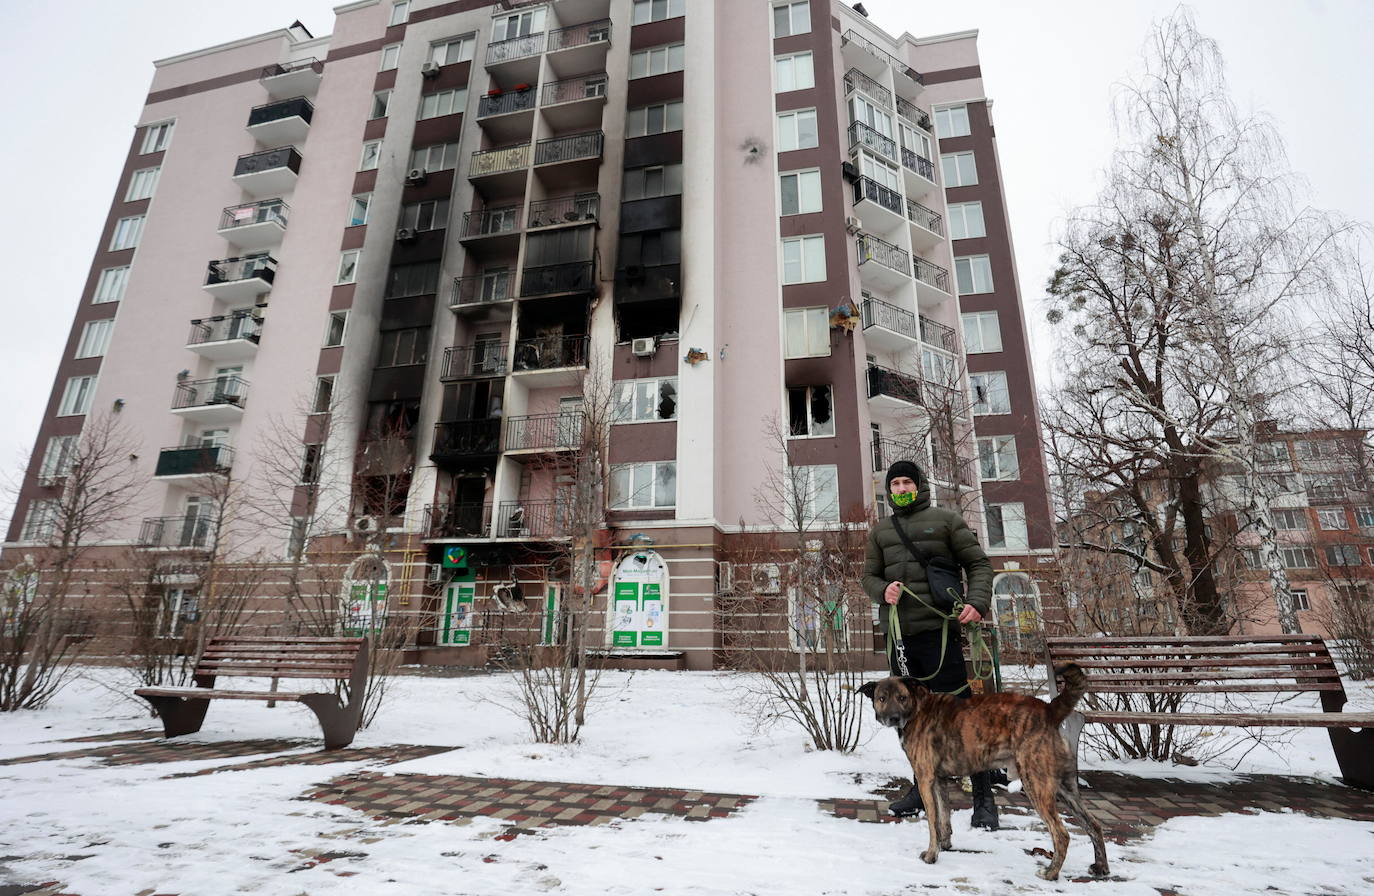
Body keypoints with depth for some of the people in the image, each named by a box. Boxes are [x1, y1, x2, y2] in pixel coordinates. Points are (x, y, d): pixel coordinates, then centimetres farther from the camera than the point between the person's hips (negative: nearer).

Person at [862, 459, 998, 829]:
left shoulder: (946, 520, 5)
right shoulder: (880, 531, 16)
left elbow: (978, 564, 4)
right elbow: (869, 575, 17)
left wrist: (977, 601, -13)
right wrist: (882, 590, -6)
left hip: (938, 629, -4)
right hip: (898, 634, 4)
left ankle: (983, 798, 7)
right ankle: (922, 788, 25)